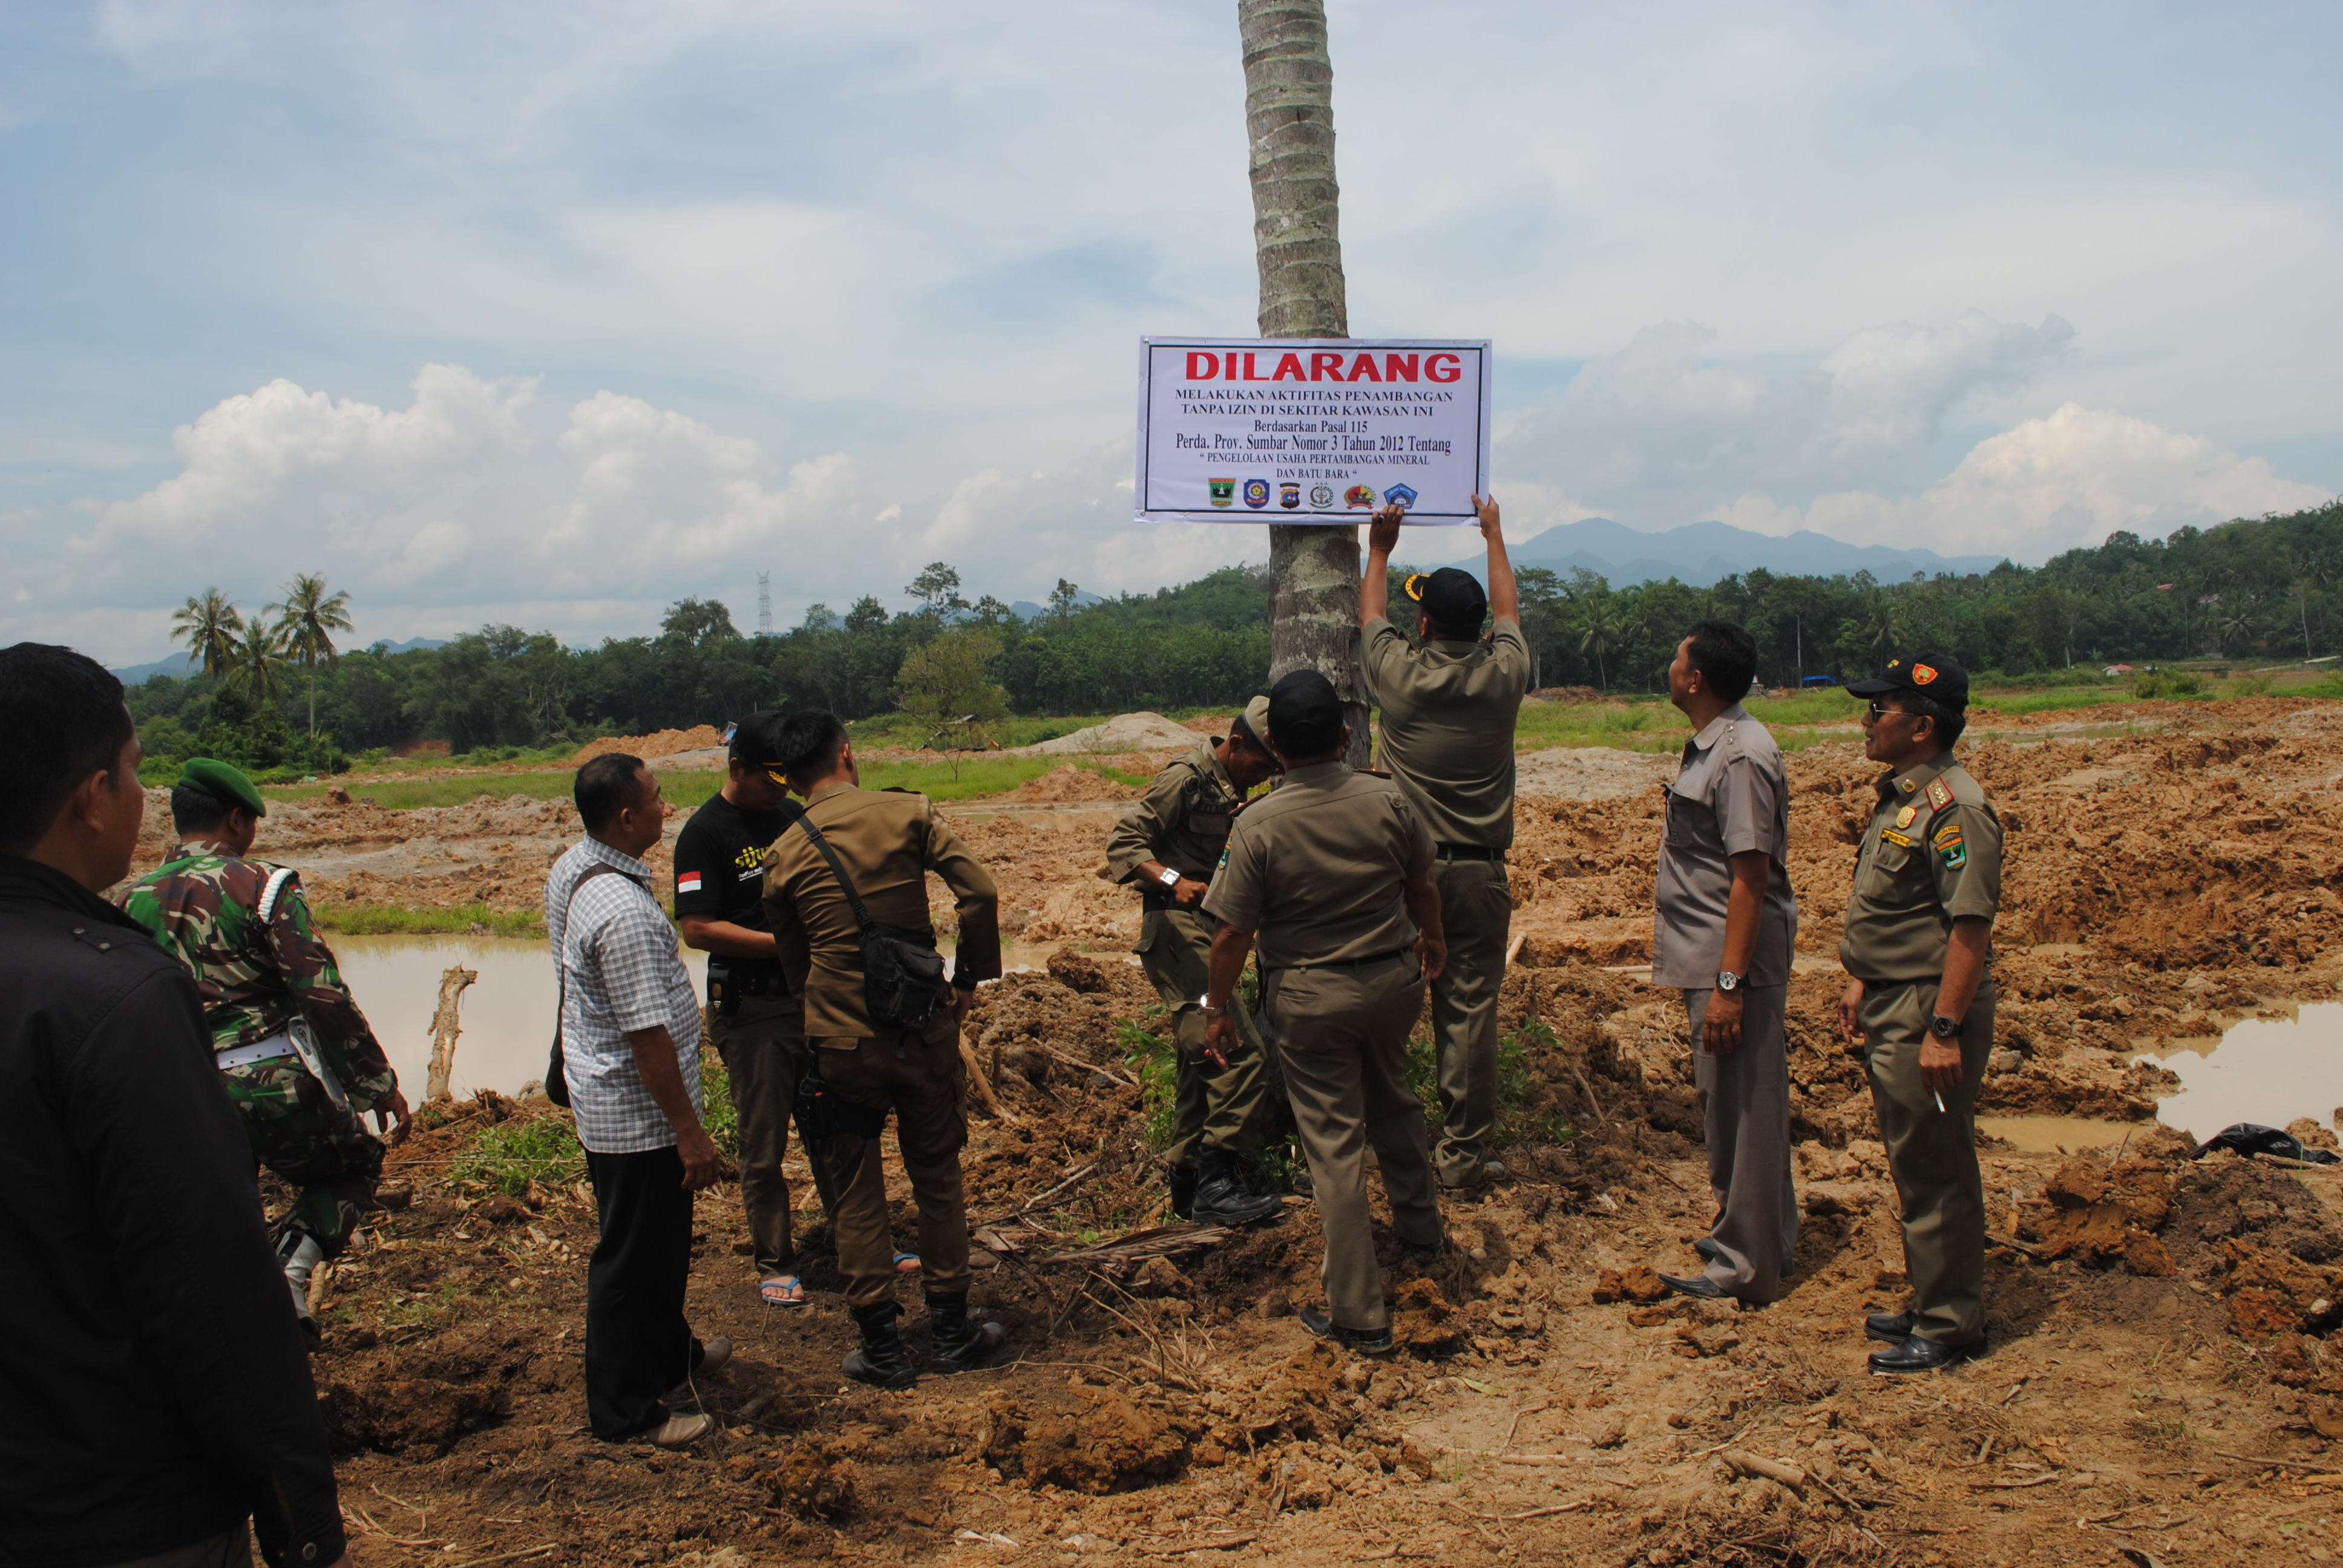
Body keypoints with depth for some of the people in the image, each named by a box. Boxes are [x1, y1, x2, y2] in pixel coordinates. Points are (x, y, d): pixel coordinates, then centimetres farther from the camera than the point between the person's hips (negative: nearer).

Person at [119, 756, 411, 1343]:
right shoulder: (262, 886, -9)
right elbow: (325, 998, -13)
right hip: (278, 1084, -5)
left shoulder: (135, 902, 7)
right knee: (352, 1165, 20)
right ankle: (290, 1271, -2)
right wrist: (381, 1086, -6)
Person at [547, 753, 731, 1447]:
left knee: (661, 1239, 26)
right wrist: (690, 1129, -20)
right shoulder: (623, 910, -30)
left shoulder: (569, 869, 3)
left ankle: (668, 1351, 44)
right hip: (639, 1115, -10)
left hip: (601, 1097, 10)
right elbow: (647, 1035, -28)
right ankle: (623, 1409, 19)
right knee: (634, 1258, 4)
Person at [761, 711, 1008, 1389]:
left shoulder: (784, 855, -1)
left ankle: (882, 1348, 17)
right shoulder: (907, 812, -5)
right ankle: (951, 1332, 24)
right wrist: (970, 979, 0)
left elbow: (792, 958, 9)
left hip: (842, 1042, 0)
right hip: (923, 1028, 0)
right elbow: (979, 892, -12)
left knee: (856, 1195, 11)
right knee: (937, 1178, 15)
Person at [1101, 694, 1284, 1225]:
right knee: (1243, 1054, -16)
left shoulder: (1232, 789, 17)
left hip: (1207, 933, 10)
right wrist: (1172, 880, -32)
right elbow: (1124, 841, -17)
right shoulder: (1186, 778, -11)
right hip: (1177, 928, -10)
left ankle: (1188, 1184, 23)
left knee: (1200, 1062, 14)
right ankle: (1215, 1182, -11)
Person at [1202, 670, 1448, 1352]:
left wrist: (1218, 1007, 2)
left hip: (1310, 998, -3)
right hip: (1394, 979, 4)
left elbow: (1232, 933, -13)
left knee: (1335, 1143, 3)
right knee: (1392, 1098, 29)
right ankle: (1420, 1226, 48)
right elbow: (1422, 886, 6)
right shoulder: (1389, 801, -10)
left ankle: (1359, 1313, 10)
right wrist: (1430, 936, 27)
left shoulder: (1257, 826, -18)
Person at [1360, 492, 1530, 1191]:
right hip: (1479, 874, 1)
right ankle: (1464, 1153, 7)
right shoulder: (1502, 675, -3)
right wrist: (1494, 535, 33)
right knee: (1470, 1012, 2)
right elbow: (1507, 608, 18)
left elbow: (1369, 615, 16)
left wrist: (1381, 549, 31)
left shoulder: (1400, 673, -7)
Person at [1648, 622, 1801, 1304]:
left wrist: (1729, 984, -26)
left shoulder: (1740, 757, -20)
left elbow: (1751, 877, -24)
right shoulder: (1708, 746, 11)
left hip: (1736, 959, -11)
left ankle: (1745, 1266, 8)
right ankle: (1751, 1233, 33)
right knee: (1721, 1099, 19)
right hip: (1704, 956, 11)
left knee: (1741, 1106, -2)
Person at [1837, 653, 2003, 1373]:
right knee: (1912, 1166, 19)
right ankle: (1931, 1304, 32)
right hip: (1890, 1010, 10)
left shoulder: (1954, 808, -20)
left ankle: (1950, 1328, 13)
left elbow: (1971, 927, -23)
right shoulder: (1897, 796, 12)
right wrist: (1861, 985, 21)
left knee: (1937, 1172, 1)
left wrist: (1944, 1030, -25)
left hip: (1929, 1015, -10)